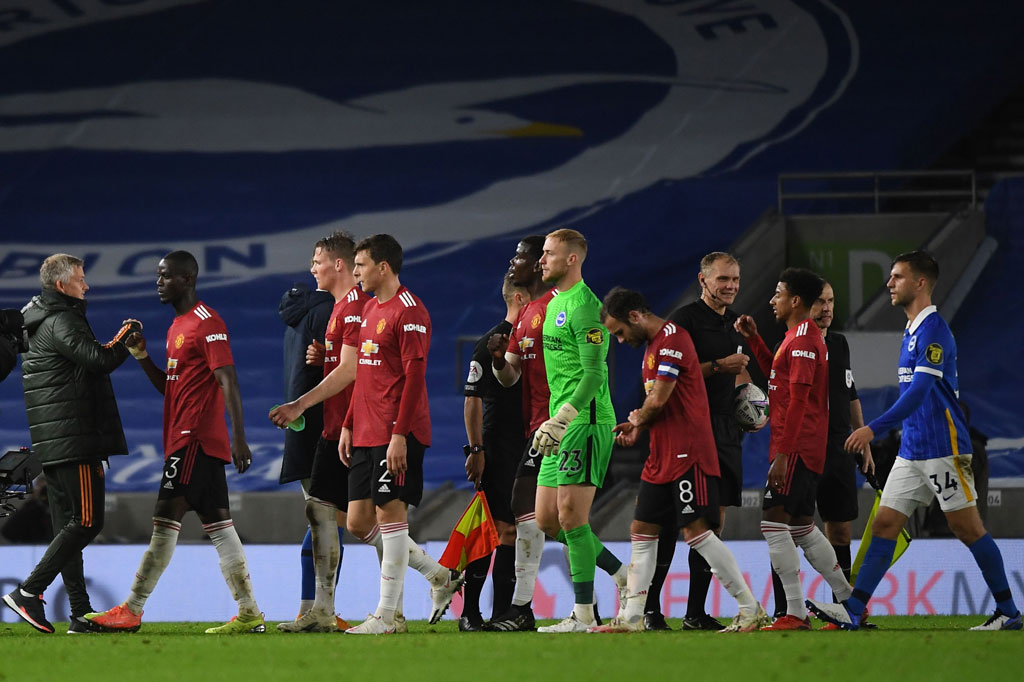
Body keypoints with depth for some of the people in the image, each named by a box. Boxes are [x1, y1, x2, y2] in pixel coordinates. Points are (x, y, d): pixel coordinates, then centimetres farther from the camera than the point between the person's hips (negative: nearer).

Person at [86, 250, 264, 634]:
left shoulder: (207, 322, -10)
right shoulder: (177, 327, 20)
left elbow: (228, 381, -16)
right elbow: (169, 387, 25)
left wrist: (238, 437, -23)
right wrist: (141, 355, 10)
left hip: (195, 440, -10)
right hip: (181, 438, 10)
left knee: (166, 519, -9)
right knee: (217, 523, 7)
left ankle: (132, 610, -9)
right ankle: (249, 614, 6)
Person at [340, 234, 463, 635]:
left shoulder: (409, 311, -11)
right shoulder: (370, 309, 17)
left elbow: (414, 375, -16)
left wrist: (399, 435, -21)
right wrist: (349, 425, 18)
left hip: (397, 435, -10)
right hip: (366, 434, 10)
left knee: (390, 513, -6)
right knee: (358, 522, 7)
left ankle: (385, 616, -1)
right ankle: (440, 576, 19)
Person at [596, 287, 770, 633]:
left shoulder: (672, 339, -14)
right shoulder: (652, 345, 18)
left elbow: (658, 400, -19)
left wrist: (637, 419, 1)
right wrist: (636, 429, 7)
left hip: (687, 454, -10)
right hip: (662, 457, 10)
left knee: (696, 531, -13)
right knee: (641, 530, 9)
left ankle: (751, 610, -10)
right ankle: (631, 617, 12)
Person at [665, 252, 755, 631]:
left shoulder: (735, 323, 18)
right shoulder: (684, 320, -6)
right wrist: (717, 366, -18)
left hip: (725, 432, 8)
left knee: (714, 519, 5)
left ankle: (696, 613, 8)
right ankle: (650, 607, -6)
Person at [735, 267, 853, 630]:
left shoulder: (802, 339, -14)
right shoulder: (802, 335, 17)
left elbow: (798, 400, -20)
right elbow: (776, 375, 33)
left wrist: (782, 454, -23)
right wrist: (754, 338, 24)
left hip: (795, 448, -10)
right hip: (808, 449, 10)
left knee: (774, 521, -12)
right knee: (802, 527, 15)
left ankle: (796, 613, -14)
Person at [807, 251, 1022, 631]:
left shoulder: (933, 329, -14)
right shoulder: (912, 331, 16)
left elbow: (920, 390, -24)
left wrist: (874, 429, -30)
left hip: (943, 450, -9)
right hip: (912, 453, 9)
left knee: (967, 528, -3)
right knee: (885, 524, 1)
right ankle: (853, 610, -4)